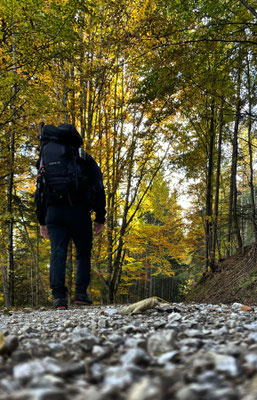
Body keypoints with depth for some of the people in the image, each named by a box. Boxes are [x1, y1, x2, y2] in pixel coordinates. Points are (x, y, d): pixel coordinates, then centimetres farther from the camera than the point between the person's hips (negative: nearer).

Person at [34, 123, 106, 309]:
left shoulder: (46, 161, 17)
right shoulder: (86, 160, 9)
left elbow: (39, 192, 16)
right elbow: (98, 189, 2)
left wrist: (42, 221, 20)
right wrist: (100, 218, 5)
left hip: (53, 213, 2)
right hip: (79, 212, -2)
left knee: (57, 253, -2)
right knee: (84, 253, 10)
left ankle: (59, 296, -12)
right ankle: (81, 294, 1)